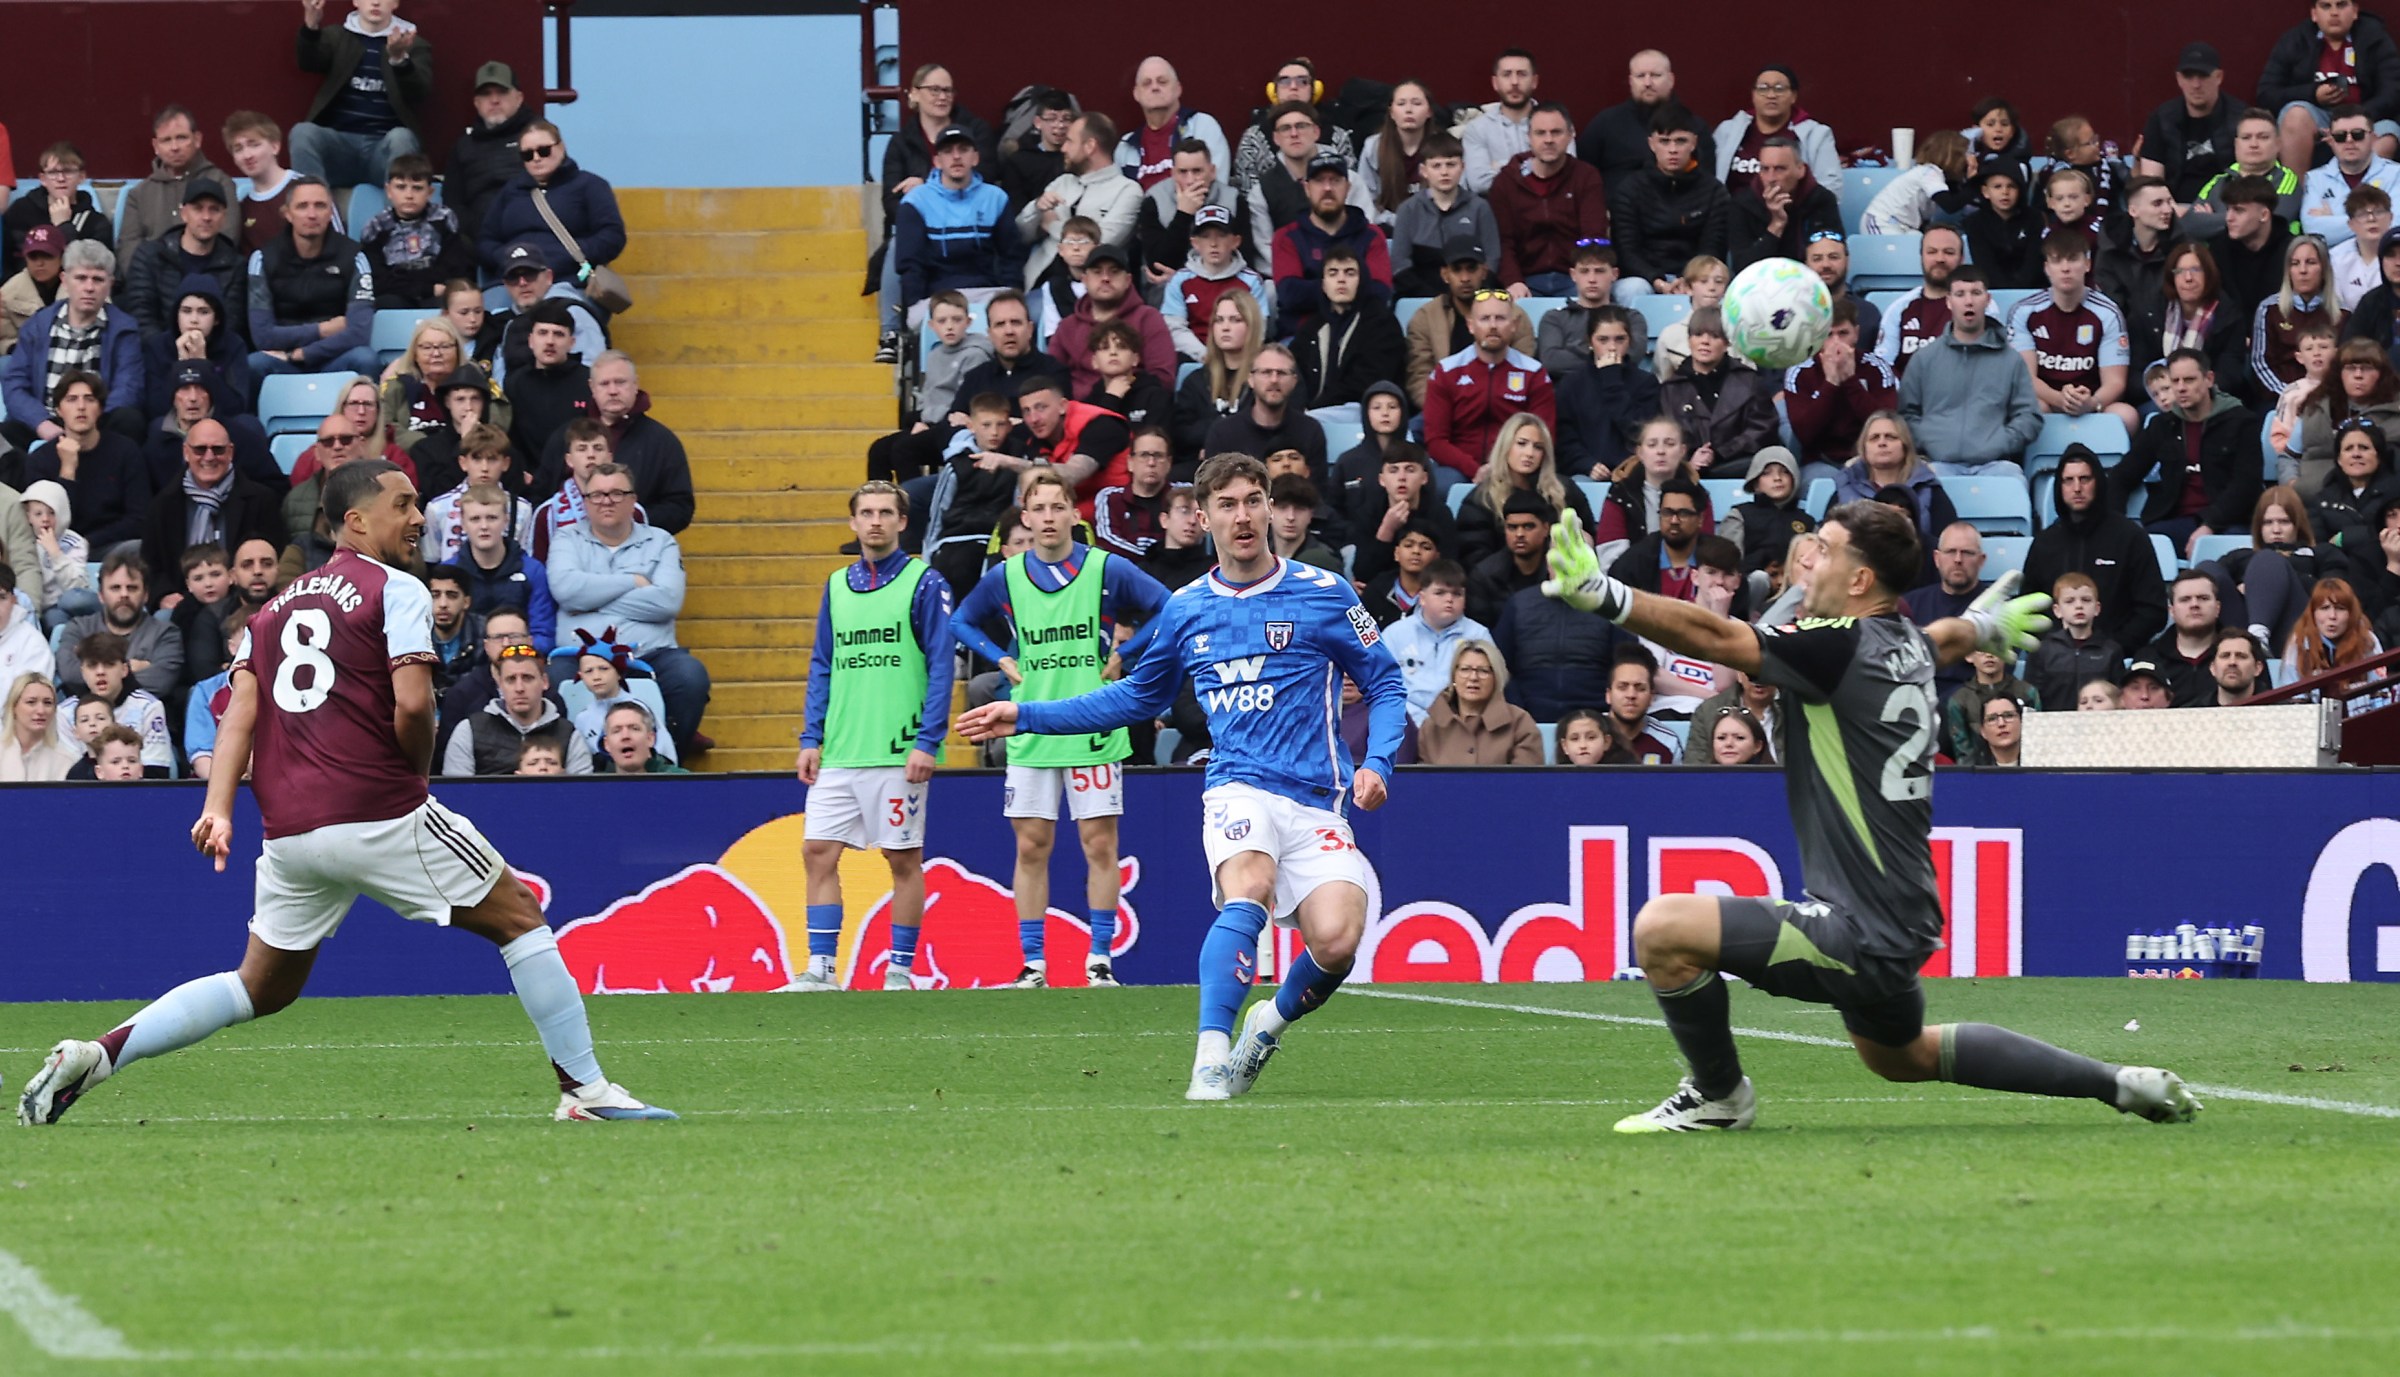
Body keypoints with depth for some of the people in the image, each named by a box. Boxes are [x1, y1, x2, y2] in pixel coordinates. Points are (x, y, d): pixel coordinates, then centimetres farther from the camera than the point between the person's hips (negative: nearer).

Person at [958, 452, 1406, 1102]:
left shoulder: (1324, 594, 3)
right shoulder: (1186, 608, 13)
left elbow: (1385, 685, 10)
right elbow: (1141, 696, 30)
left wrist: (1376, 763, -8)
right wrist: (1027, 716, 26)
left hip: (1316, 800, -1)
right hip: (1238, 790, 1)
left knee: (1336, 939, -21)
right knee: (1250, 890, -33)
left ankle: (1274, 1020, 12)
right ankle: (1211, 1058, -41)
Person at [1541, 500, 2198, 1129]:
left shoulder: (1844, 648, -17)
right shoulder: (1910, 647, 9)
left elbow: (1714, 637, -28)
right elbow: (1949, 636, 35)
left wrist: (1603, 594, -32)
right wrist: (1987, 624, 58)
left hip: (1860, 934, -10)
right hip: (1906, 926, 10)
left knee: (1663, 928, -15)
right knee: (1903, 1057, 34)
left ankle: (1720, 1094, 5)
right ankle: (2116, 1083, 35)